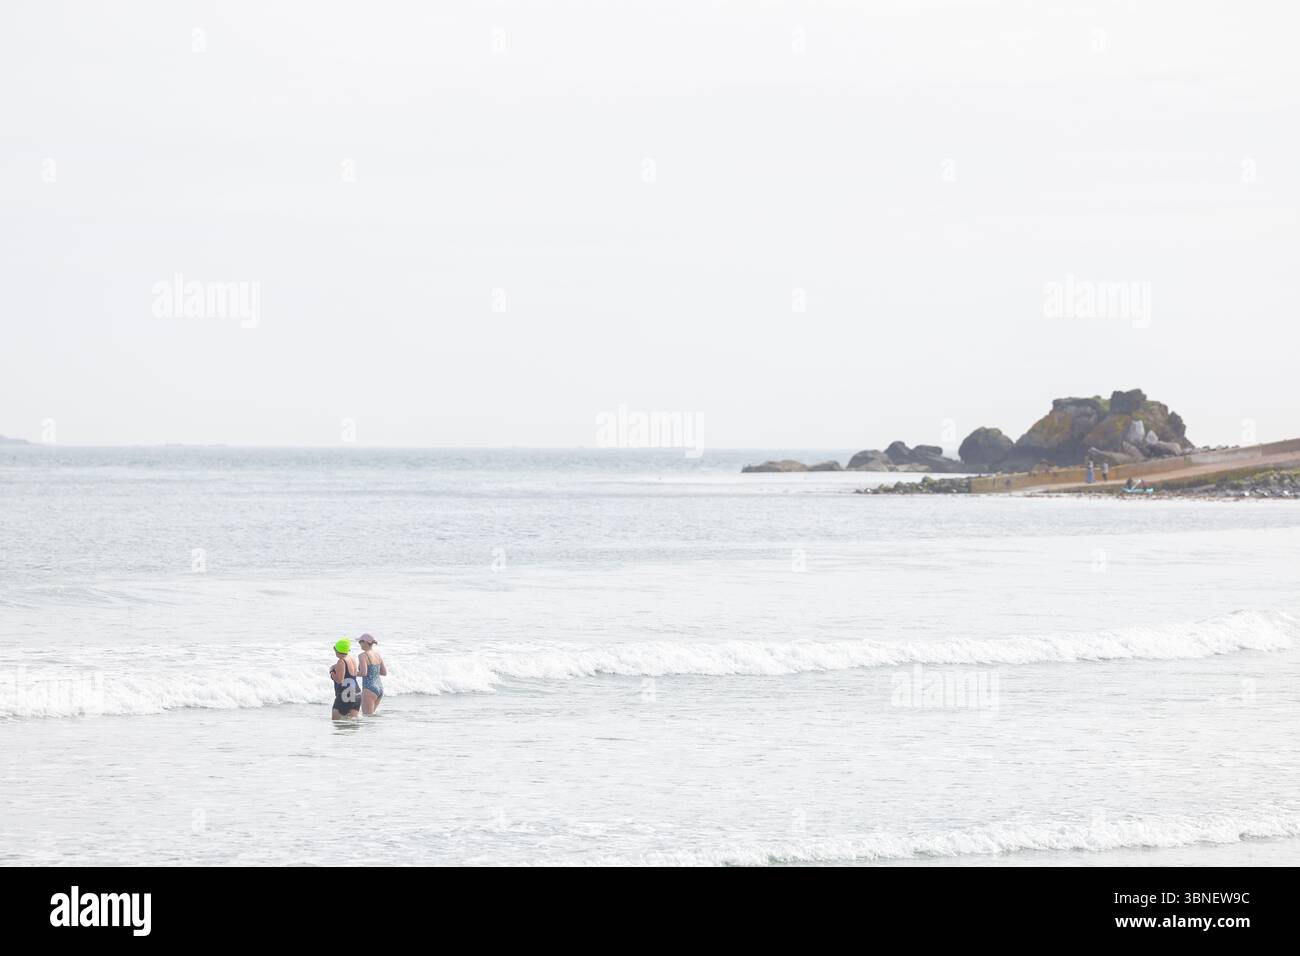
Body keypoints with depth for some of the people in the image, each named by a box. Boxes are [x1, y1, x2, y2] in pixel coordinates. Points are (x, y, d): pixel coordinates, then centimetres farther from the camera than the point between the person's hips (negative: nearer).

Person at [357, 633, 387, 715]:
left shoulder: (363, 656, -11)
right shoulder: (378, 654, 11)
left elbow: (363, 673, -21)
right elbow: (384, 673, 14)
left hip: (369, 688, -8)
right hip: (380, 688, 8)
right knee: (371, 714, 20)